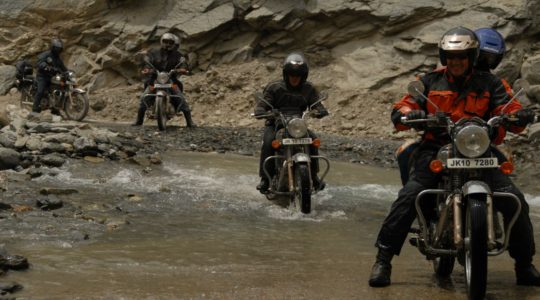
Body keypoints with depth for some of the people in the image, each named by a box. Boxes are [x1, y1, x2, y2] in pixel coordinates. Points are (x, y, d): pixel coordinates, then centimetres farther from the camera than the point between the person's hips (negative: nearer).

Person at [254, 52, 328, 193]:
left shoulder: (308, 89, 5)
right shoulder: (274, 87, -3)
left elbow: (316, 103, -4)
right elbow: (262, 104, -9)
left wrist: (320, 111, -29)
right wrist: (260, 112, -33)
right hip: (275, 124, -2)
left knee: (313, 139, -24)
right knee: (268, 142, -32)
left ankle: (313, 175, -8)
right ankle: (265, 178, -23)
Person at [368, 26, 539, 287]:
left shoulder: (489, 83, 12)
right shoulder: (430, 81, 10)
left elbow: (508, 108, 2)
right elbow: (401, 109, 3)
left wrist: (518, 115, -23)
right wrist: (409, 114, -22)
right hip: (436, 150, -1)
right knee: (408, 198, -21)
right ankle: (383, 260, -13)